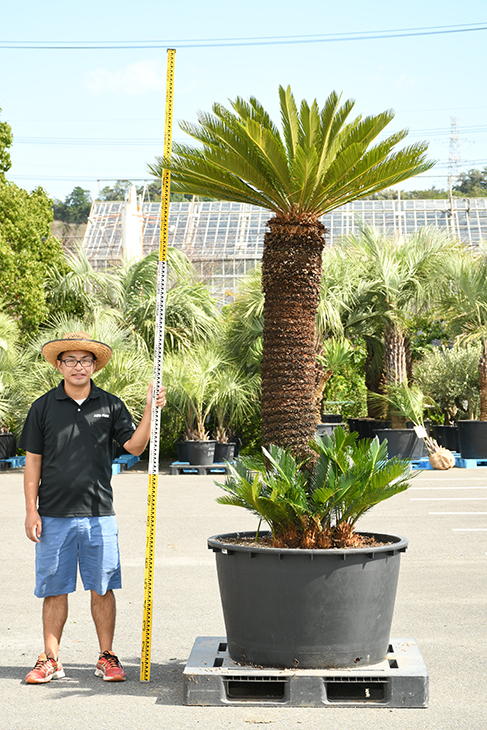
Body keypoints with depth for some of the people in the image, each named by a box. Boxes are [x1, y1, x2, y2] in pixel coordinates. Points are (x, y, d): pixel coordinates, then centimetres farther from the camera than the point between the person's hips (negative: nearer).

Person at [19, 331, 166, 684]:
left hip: (99, 515, 0)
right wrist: (31, 509, 0)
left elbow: (135, 446, 0)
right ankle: (51, 660, 15)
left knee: (102, 588, 4)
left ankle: (108, 657, 15)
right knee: (54, 589, 5)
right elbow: (33, 459, 5)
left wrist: (150, 410, -12)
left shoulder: (110, 405, 5)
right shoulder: (44, 407, 4)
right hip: (54, 515, 0)